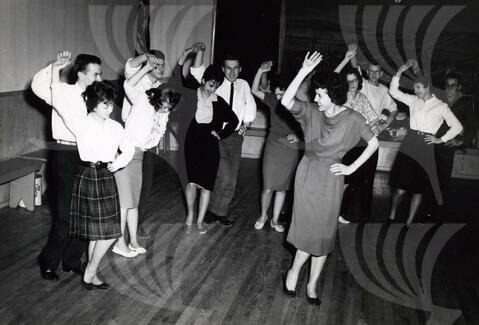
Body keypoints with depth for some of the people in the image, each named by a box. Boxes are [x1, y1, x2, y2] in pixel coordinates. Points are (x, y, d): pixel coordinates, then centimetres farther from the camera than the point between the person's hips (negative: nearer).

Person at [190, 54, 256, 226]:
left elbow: (251, 105, 21)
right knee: (224, 177, -16)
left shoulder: (243, 85, 10)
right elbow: (196, 71, -12)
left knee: (231, 180, 8)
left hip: (236, 135, 5)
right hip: (217, 135, -4)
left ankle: (221, 212, 25)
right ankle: (213, 209, 7)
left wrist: (246, 123, 9)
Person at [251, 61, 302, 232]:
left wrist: (297, 136, -13)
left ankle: (275, 220, 25)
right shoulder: (273, 100, -1)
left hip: (291, 150, 0)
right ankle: (263, 216, 24)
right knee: (268, 188, -1)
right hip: (273, 148, 0)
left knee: (282, 187, 10)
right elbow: (255, 90, -6)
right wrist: (260, 71, -17)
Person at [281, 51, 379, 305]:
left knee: (323, 233, 7)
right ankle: (294, 273, 25)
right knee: (308, 229, 2)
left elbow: (373, 143, 1)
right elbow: (286, 101, -20)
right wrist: (303, 72, -24)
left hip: (331, 179, 0)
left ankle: (312, 285, 23)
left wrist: (352, 168, -3)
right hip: (307, 174, 0)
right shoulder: (311, 112, -5)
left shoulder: (352, 119, -8)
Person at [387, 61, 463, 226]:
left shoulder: (441, 107, 4)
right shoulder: (413, 101, 10)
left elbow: (457, 127, 9)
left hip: (425, 148, -1)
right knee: (401, 186, -5)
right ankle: (392, 216, 15)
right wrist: (400, 71, -3)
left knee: (419, 187, 4)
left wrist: (441, 139, 1)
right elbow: (393, 91, 6)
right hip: (409, 144, 1)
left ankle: (409, 222, 15)